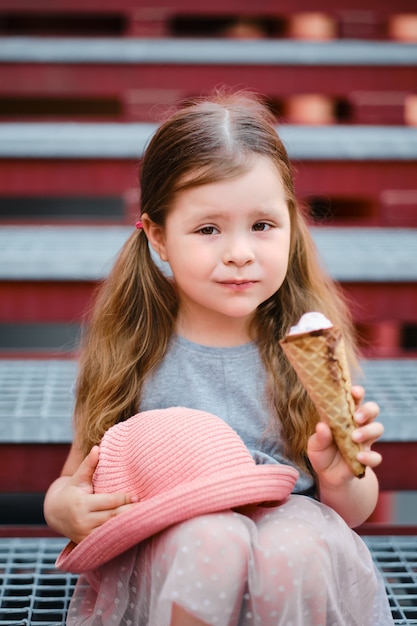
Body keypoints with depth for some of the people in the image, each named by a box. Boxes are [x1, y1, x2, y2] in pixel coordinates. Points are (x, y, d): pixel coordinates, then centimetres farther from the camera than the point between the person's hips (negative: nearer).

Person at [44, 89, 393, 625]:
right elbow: (77, 479, 7)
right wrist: (62, 508, -17)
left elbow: (356, 511, 7)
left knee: (299, 549, -33)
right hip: (162, 552, 0)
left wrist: (340, 480, -16)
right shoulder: (129, 352, -4)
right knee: (213, 542, -33)